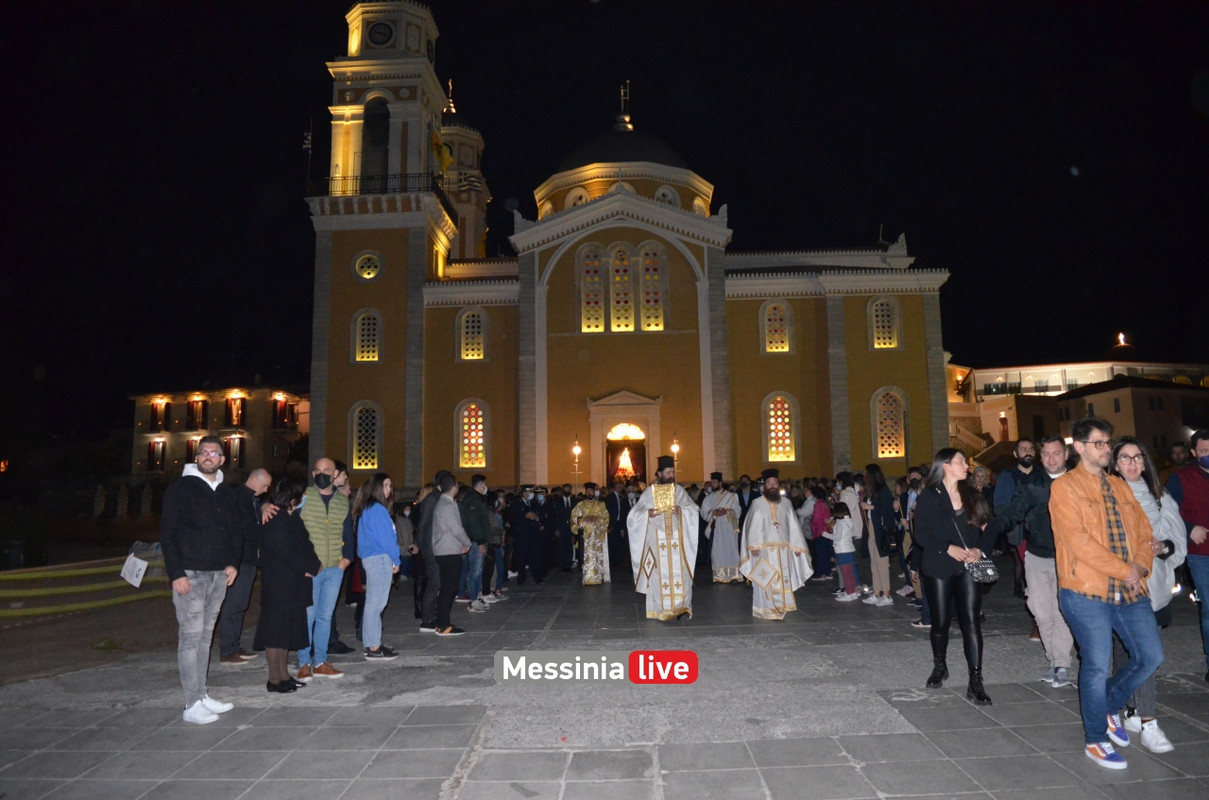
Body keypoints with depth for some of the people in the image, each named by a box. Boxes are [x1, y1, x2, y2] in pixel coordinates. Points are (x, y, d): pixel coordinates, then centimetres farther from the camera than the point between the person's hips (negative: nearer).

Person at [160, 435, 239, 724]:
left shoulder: (226, 493, 13)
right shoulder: (181, 489, -5)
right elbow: (167, 534, -8)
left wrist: (232, 563, 7)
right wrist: (176, 573, -14)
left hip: (218, 575, 6)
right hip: (190, 575, -6)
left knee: (205, 637, 11)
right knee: (191, 637, -4)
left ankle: (202, 696, 19)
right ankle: (193, 705, 1)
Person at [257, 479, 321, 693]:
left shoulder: (292, 518, 13)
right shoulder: (276, 521, -16)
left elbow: (304, 545, 12)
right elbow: (288, 553, -19)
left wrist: (312, 564, -5)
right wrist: (311, 567, -9)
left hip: (293, 586, 9)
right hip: (278, 586, -9)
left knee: (286, 631, 14)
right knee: (276, 631, 0)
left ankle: (284, 676, 23)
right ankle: (274, 679, 8)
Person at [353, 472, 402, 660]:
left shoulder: (366, 508, 15)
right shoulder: (377, 509, -14)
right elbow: (386, 538, -15)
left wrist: (393, 559, 12)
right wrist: (396, 561, -2)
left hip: (370, 558, 10)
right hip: (380, 559, -10)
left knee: (373, 602, 13)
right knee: (376, 603, -6)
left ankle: (373, 644, 20)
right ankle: (374, 648, -2)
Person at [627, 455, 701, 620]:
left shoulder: (679, 491, 7)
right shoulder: (648, 492, 2)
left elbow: (695, 510, 4)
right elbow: (634, 514, 0)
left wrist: (681, 510, -14)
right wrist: (648, 513, -18)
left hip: (677, 539, 1)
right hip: (657, 540, -1)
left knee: (681, 574, -4)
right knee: (658, 574, -1)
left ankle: (683, 607, 3)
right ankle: (659, 610, 6)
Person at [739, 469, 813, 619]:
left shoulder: (786, 503, 9)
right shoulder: (757, 503, -1)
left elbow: (793, 526, 8)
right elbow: (752, 526, -4)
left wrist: (797, 545, 1)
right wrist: (753, 546, -14)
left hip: (783, 549, 3)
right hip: (764, 549, -3)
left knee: (783, 580, 6)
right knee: (764, 581, -3)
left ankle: (780, 608, 16)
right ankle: (765, 610, 3)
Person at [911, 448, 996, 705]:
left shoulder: (972, 496, 9)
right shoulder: (929, 497, -4)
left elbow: (987, 529, 8)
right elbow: (921, 533, -9)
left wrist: (979, 549, -10)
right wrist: (948, 548, -20)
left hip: (968, 568, 3)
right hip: (938, 568, -2)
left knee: (971, 622, -5)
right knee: (941, 622, 9)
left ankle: (975, 682, -1)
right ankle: (940, 667, 32)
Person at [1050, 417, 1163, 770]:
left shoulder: (1121, 487, 14)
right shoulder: (1065, 487, -8)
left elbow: (1143, 532, 12)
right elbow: (1078, 540, -16)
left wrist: (1141, 566, -7)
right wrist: (1124, 570, -15)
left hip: (1130, 591, 7)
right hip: (1087, 592, -6)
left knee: (1151, 656, 7)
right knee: (1098, 667, -1)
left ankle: (1109, 705, 31)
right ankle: (1095, 739, 19)